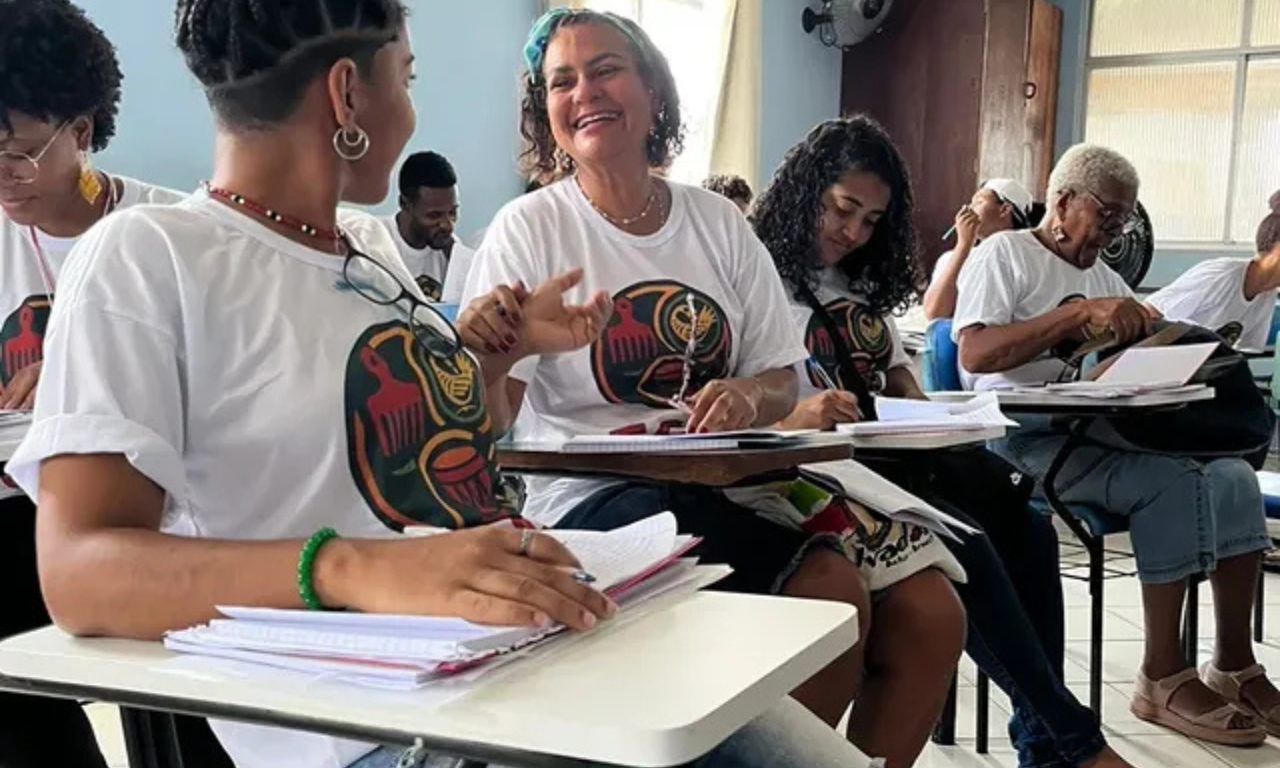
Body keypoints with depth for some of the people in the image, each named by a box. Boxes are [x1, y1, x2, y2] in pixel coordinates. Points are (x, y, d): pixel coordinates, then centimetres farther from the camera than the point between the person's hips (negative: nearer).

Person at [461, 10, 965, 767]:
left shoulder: (718, 222, 9)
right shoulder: (530, 229, -4)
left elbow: (782, 380, 10)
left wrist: (748, 400, -13)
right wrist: (483, 350, -32)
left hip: (726, 485, 5)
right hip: (596, 500, -5)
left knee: (929, 613, -13)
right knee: (832, 592, -27)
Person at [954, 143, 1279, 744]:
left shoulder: (1104, 278, 25)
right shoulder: (1005, 253, 2)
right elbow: (974, 353, -14)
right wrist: (1080, 313, -18)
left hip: (1105, 428, 7)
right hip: (1030, 434, -7)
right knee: (1173, 481, -27)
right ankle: (1163, 678, -18)